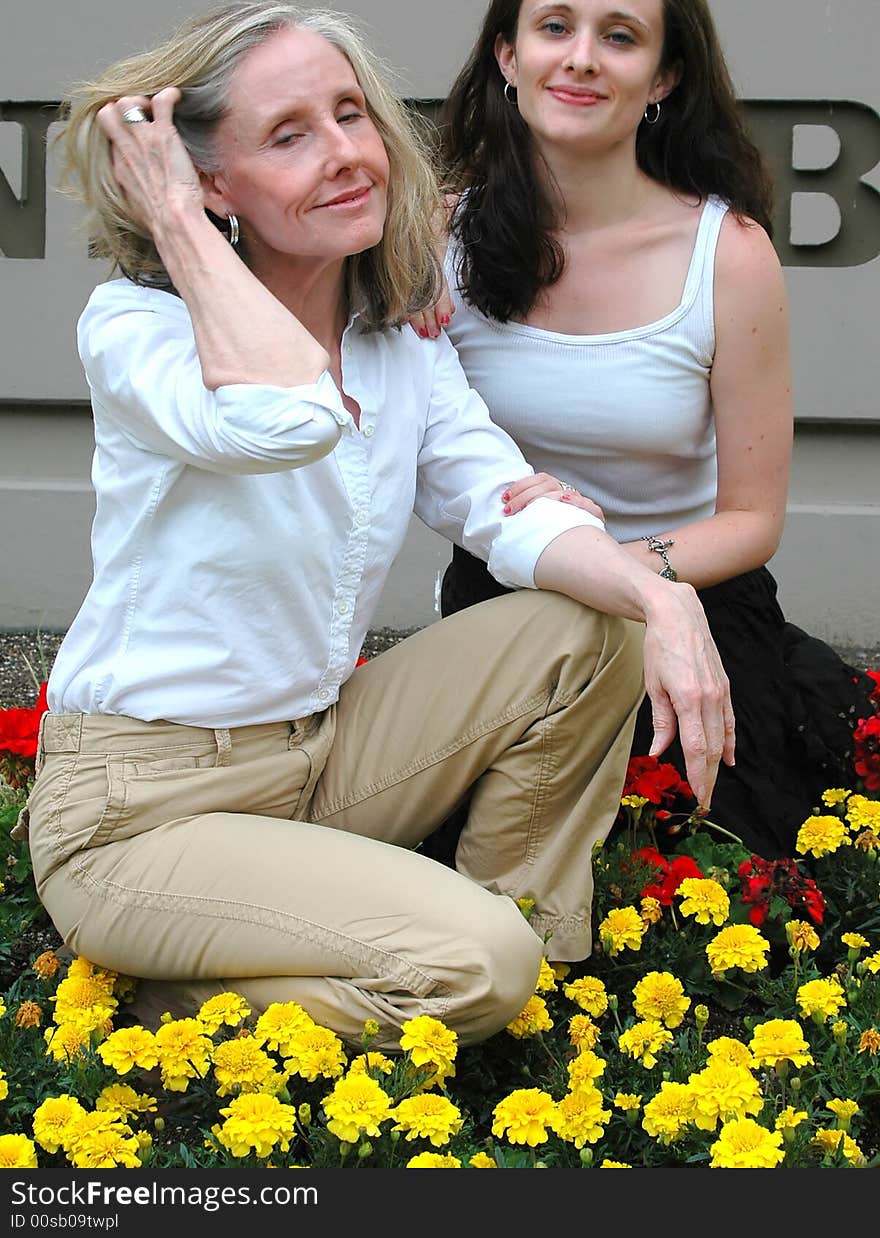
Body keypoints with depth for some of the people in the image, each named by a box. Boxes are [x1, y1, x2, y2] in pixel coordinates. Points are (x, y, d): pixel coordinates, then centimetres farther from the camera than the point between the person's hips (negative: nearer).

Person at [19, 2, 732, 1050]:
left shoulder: (401, 336, 6)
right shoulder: (134, 324, -16)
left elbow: (509, 511, -3)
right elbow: (289, 418, -37)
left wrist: (660, 599, -22)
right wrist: (177, 222, -25)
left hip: (321, 754, 7)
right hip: (140, 804, -7)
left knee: (594, 626, -6)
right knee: (475, 966, -24)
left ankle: (531, 956, 7)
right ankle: (182, 1014, -1)